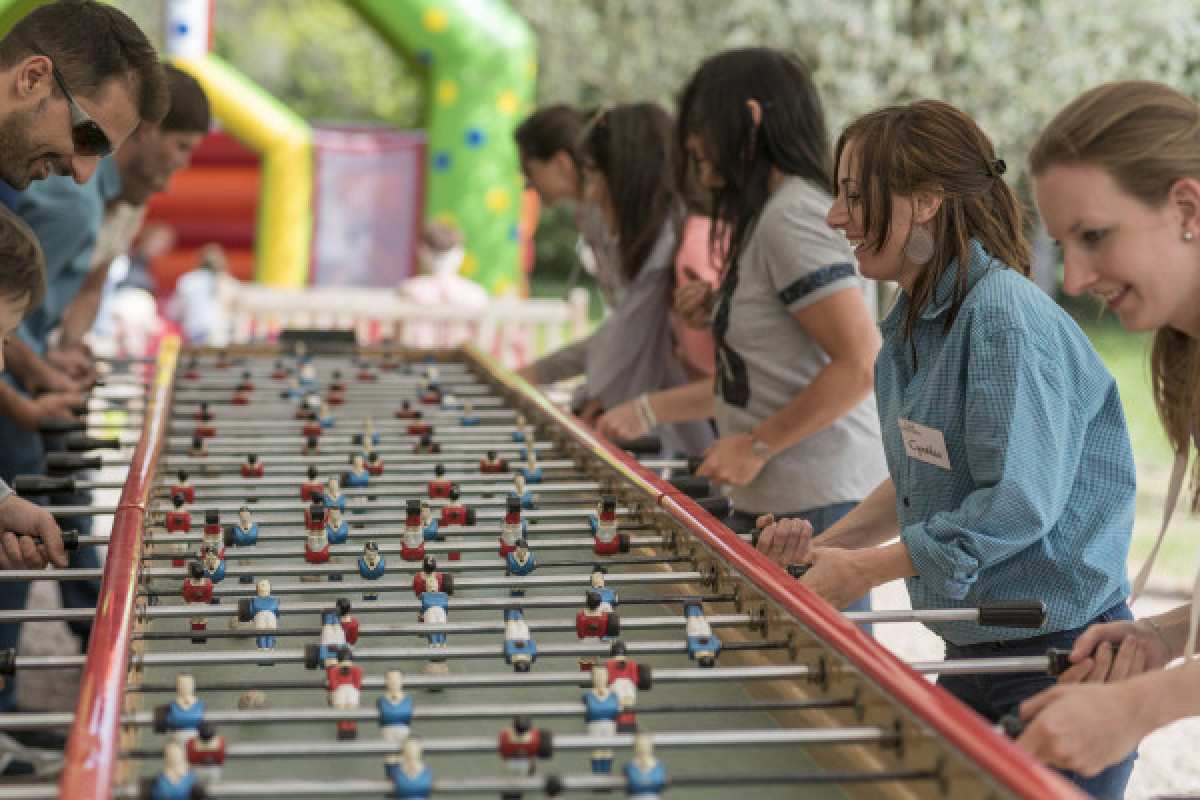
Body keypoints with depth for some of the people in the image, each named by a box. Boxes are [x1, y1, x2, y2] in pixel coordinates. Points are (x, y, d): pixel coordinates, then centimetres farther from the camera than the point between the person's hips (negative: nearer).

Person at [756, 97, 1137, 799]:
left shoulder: (1008, 321, -21)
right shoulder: (915, 326, 9)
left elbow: (1017, 504, -25)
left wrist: (862, 569, -18)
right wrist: (828, 543, 5)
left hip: (1057, 659, -9)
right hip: (975, 654, 9)